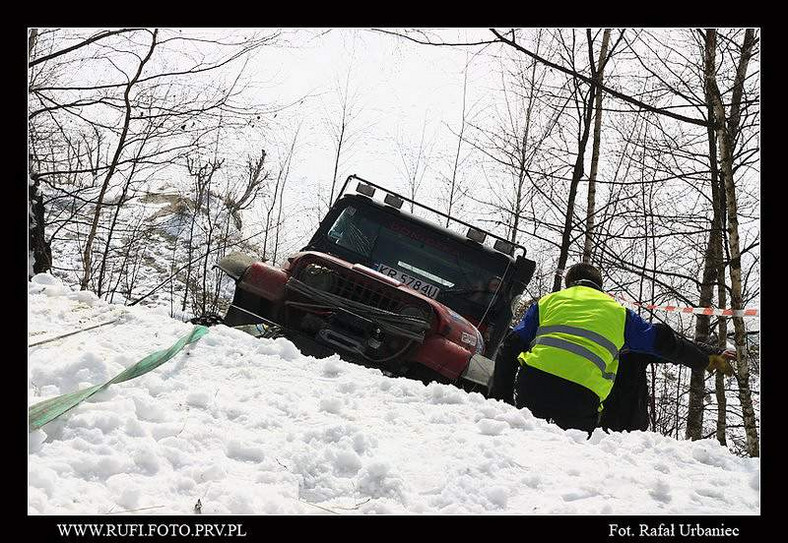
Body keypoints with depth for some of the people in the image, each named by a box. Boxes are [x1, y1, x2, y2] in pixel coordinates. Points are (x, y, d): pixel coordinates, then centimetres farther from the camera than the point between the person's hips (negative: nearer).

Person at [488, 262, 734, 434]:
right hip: (580, 400, -1)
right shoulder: (618, 312, 26)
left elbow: (509, 349, 17)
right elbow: (663, 341, 27)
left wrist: (499, 400, 16)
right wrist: (707, 360, 42)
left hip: (531, 385, 1)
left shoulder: (547, 301, 26)